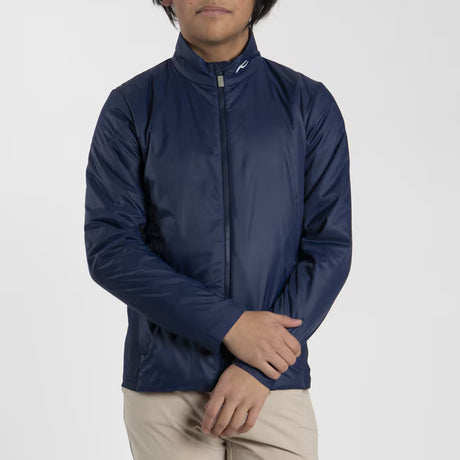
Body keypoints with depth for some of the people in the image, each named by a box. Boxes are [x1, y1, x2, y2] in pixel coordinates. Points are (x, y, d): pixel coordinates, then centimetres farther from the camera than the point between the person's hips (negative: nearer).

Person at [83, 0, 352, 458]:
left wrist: (258, 369, -11)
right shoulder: (130, 107, 1)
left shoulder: (310, 104, 2)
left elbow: (330, 247, -2)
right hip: (164, 388, 0)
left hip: (275, 387, 1)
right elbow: (109, 250, -6)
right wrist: (227, 323, -15)